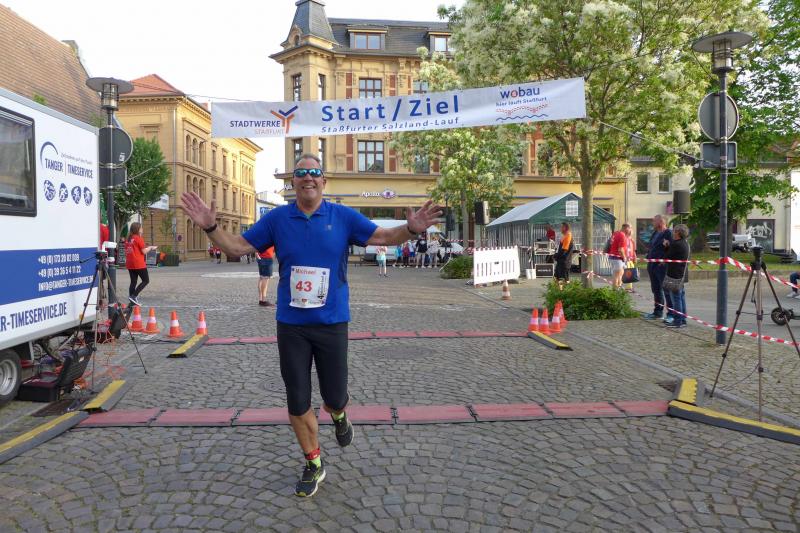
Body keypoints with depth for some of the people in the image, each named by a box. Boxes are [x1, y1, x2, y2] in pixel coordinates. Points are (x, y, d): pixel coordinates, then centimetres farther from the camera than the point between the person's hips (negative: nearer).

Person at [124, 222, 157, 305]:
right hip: (139, 264, -7)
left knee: (133, 282, 10)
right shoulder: (139, 238, -10)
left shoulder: (128, 239, 11)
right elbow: (144, 251, -10)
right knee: (146, 280, 3)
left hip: (130, 264, 7)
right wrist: (151, 248, 7)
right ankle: (133, 296, -8)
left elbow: (127, 251, 14)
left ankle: (132, 300, 7)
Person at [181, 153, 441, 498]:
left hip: (332, 324, -1)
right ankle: (313, 465, 30)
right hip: (291, 326, 1)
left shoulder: (343, 217, -2)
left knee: (334, 398, 7)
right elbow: (237, 247, 4)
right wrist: (210, 227, -12)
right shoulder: (277, 218, 1)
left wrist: (411, 229, -25)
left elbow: (382, 237, -6)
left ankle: (338, 415, 47)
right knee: (297, 403, 8)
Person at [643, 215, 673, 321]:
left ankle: (671, 314, 0)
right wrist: (648, 258, 13)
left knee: (667, 290, -5)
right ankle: (657, 312, 26)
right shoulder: (655, 233, 16)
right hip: (652, 265, 9)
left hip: (662, 266, -9)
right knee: (656, 290, 16)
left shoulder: (668, 233, -11)